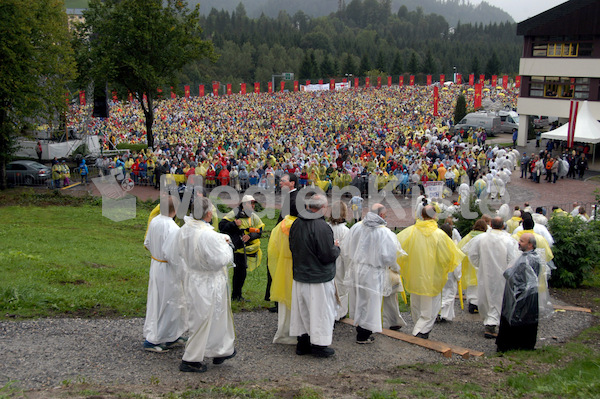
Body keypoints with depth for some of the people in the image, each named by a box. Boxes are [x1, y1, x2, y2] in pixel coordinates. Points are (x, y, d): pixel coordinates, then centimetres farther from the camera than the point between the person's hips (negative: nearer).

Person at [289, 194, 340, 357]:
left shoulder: (296, 224, 2)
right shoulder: (322, 227, -21)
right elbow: (328, 256, -19)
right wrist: (336, 248, 0)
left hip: (299, 276, 7)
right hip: (319, 279, -7)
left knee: (303, 311, 17)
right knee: (320, 311, 6)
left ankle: (302, 343, 26)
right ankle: (319, 345, 14)